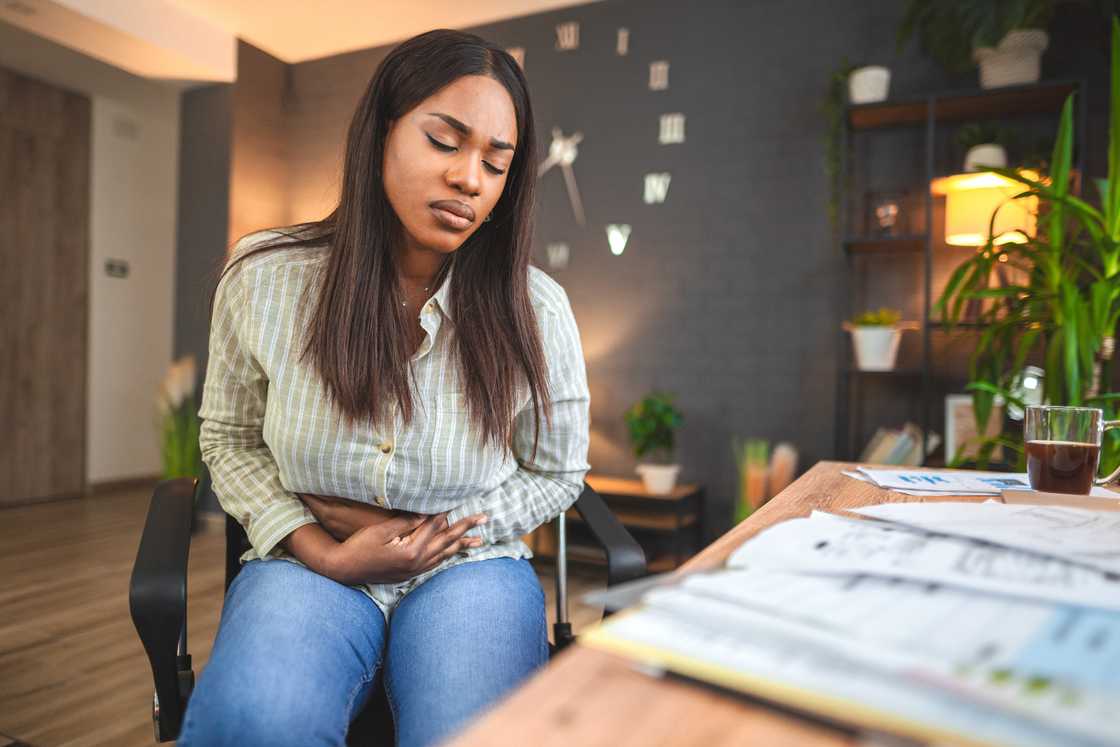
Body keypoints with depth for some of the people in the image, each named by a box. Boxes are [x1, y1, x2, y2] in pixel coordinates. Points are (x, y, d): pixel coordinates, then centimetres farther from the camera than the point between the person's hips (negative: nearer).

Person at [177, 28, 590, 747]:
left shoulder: (537, 310, -9)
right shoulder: (264, 278, -5)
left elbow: (557, 472, 4)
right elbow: (230, 439, 7)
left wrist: (438, 530, -8)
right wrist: (323, 553, -8)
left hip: (468, 564, 1)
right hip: (308, 562, 0)